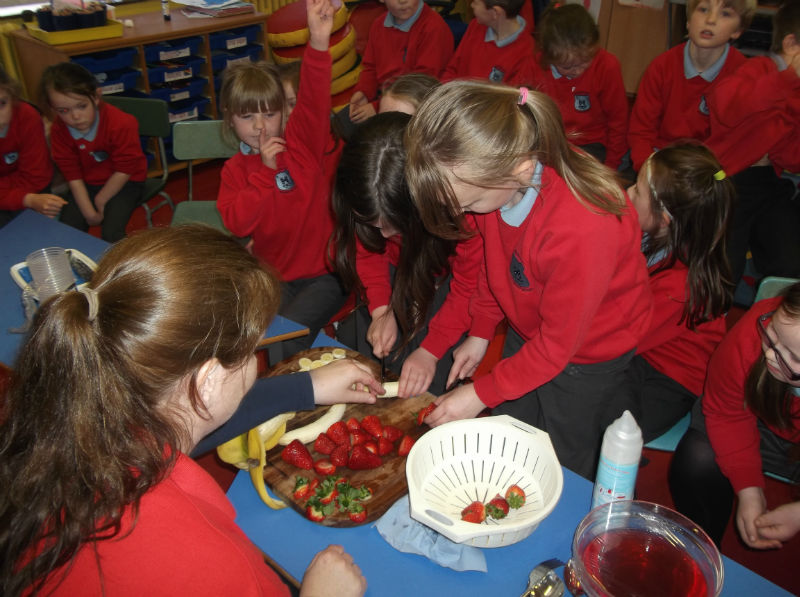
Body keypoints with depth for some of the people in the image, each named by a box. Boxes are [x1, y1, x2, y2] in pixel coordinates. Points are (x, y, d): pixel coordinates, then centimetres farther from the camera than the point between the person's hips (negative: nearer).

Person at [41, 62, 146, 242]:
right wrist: (89, 212, -13)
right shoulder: (59, 130, -11)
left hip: (125, 182, -4)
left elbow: (124, 170, -17)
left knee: (111, 234, -22)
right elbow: (73, 175, -6)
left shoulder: (121, 124, -25)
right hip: (88, 183, 4)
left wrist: (101, 199, -10)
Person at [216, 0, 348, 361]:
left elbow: (314, 100, -24)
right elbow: (236, 223, -13)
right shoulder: (234, 170, 4)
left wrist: (318, 43, -42)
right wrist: (266, 169, -19)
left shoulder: (302, 141, -3)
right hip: (274, 277, 3)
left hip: (324, 273, -3)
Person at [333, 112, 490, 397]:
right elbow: (367, 250, -2)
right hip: (401, 269, 5)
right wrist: (381, 309, -16)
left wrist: (431, 350, -23)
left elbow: (469, 288, -21)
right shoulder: (364, 201, -24)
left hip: (449, 278, -4)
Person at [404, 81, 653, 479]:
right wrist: (481, 330, 2)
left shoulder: (581, 230, -42)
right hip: (525, 329, 6)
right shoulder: (496, 178, -22)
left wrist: (482, 393, -19)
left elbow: (557, 343, -28)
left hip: (585, 350, -6)